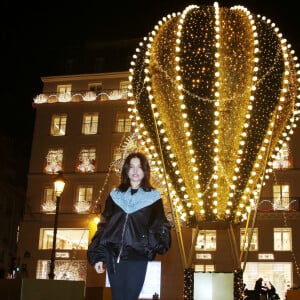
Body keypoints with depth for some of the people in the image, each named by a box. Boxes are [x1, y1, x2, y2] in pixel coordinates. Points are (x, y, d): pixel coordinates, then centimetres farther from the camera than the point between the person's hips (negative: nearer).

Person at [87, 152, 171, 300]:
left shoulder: (153, 197, 6)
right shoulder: (115, 195, 11)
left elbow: (160, 226, 7)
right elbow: (103, 226, 11)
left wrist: (158, 243, -15)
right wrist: (98, 256, 5)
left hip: (138, 256, -2)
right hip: (114, 255, 2)